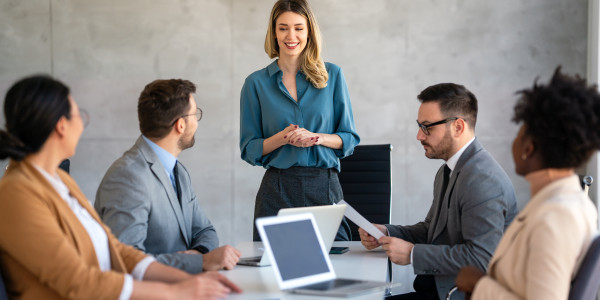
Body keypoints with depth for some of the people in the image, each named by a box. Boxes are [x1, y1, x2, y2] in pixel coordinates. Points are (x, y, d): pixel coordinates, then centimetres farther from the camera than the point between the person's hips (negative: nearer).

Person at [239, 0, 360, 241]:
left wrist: (316, 138, -11)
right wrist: (283, 138, -12)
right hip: (277, 190, 0)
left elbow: (350, 139, 8)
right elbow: (249, 150, 6)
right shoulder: (256, 83, 6)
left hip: (325, 186, 1)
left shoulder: (332, 75, 7)